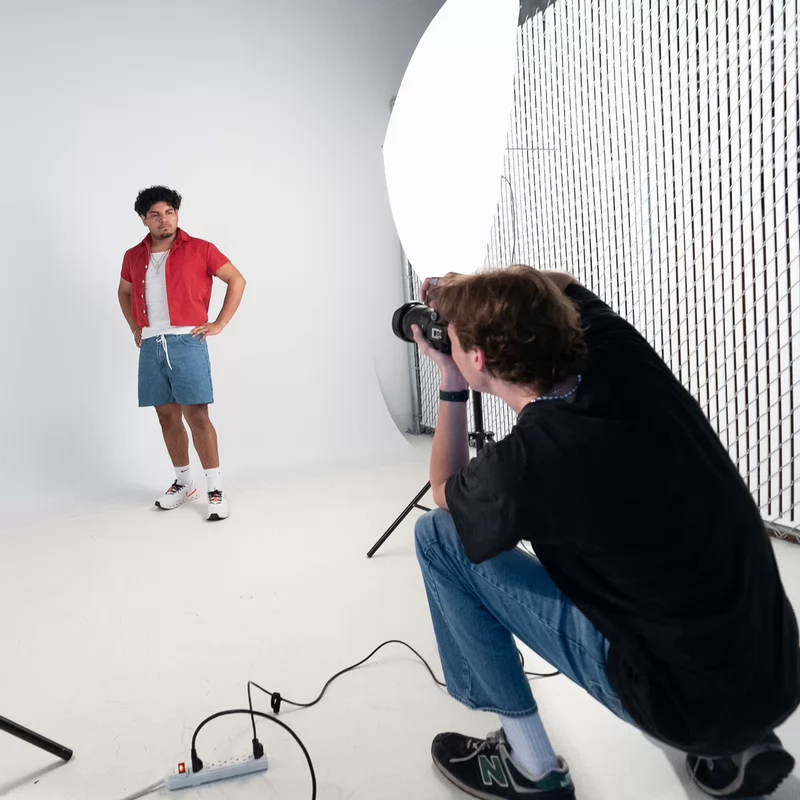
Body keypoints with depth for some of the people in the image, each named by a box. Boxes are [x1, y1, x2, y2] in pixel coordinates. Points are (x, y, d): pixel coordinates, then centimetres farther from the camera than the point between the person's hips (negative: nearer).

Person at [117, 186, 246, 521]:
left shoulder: (199, 249, -1)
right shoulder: (134, 257, 13)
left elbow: (237, 280, 1)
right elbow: (124, 293, 30)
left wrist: (220, 323, -3)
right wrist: (134, 328, 19)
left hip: (187, 342, -5)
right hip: (151, 346, 5)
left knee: (196, 415, -8)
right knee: (167, 416, 9)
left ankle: (215, 489, -1)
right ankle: (184, 482, 23)